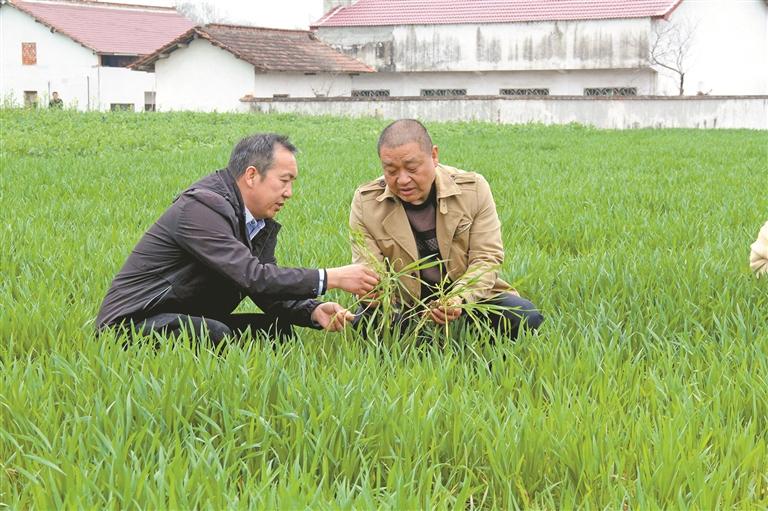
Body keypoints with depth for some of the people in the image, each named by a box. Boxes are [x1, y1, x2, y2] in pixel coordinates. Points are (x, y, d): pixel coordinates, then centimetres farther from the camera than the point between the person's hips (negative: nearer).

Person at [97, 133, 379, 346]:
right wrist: (332, 278, -25)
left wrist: (314, 311, -15)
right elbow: (253, 277, -29)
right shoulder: (202, 206, -22)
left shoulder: (263, 224, 8)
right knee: (216, 334, -33)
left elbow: (270, 290, 6)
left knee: (278, 327, -3)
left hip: (191, 325, 9)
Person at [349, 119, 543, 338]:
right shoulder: (365, 202, -10)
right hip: (404, 305, 0)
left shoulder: (473, 189, -10)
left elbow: (486, 258, -11)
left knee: (526, 318, -24)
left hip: (471, 296, 0)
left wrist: (459, 299, -31)